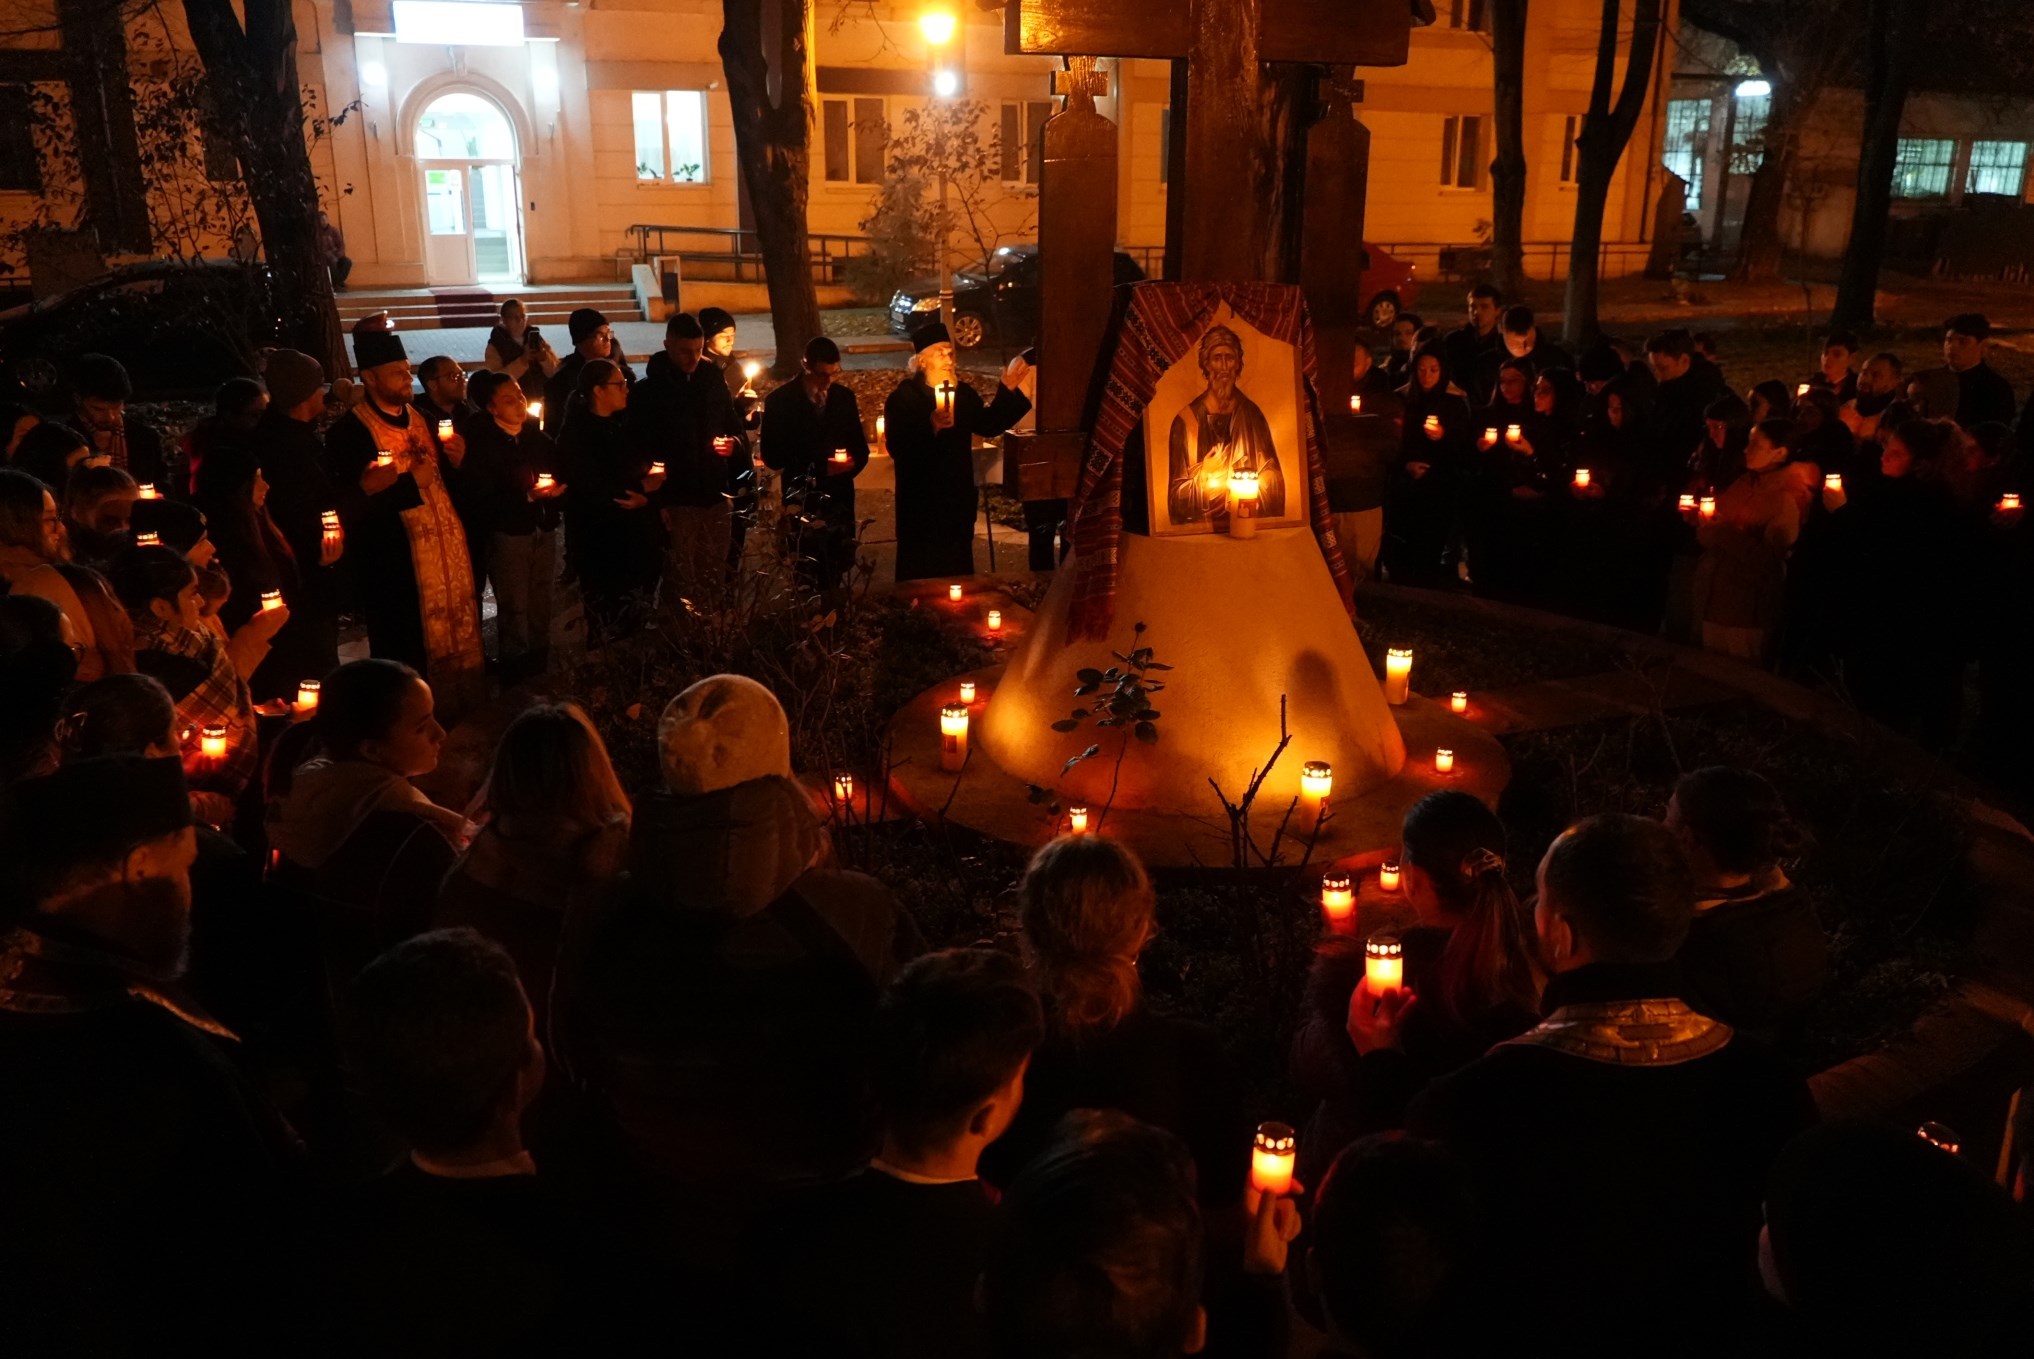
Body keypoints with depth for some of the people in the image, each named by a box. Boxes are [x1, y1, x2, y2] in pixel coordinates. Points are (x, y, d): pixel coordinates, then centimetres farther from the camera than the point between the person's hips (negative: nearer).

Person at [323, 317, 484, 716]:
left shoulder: (418, 418, 10)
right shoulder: (349, 432, -14)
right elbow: (351, 510, -20)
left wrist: (455, 459, -3)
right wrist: (410, 483, -23)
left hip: (447, 554, 7)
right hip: (398, 567, -7)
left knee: (457, 644, 17)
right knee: (410, 664, 3)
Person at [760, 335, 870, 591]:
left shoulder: (845, 397, 8)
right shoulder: (780, 401, -3)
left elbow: (860, 446, 14)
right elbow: (772, 455, -5)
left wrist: (853, 463, -11)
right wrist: (819, 468, -16)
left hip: (840, 500, 3)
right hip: (802, 502, -3)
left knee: (837, 572, 4)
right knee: (808, 576, -3)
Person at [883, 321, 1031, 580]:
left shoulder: (963, 393, 7)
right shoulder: (902, 398, -10)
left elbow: (988, 426, 9)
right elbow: (897, 449, -20)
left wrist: (1008, 391, 3)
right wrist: (930, 427, -32)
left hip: (958, 497, 5)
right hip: (920, 501, -5)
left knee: (958, 568, 14)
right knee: (921, 571, 0)